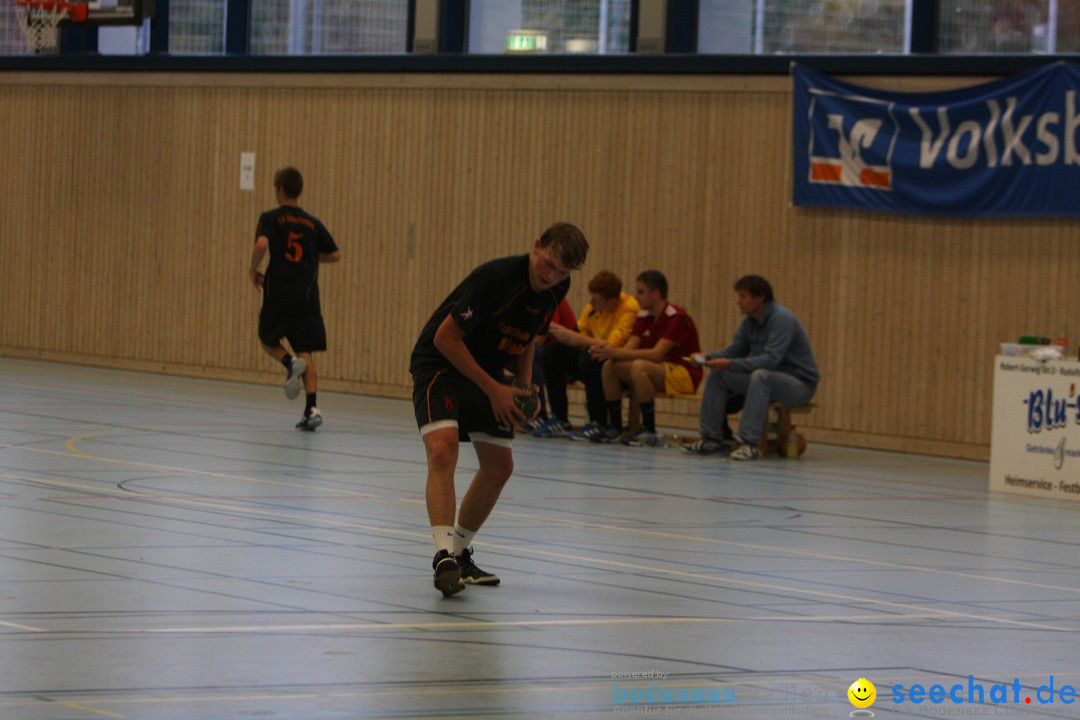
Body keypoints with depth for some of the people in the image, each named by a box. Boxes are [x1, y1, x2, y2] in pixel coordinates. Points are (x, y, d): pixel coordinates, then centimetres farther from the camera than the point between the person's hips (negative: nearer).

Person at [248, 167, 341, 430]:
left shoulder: (270, 218, -1)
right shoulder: (312, 223, 10)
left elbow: (262, 244, -20)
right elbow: (335, 254, 13)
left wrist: (253, 270, -3)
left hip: (278, 294, -3)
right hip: (307, 296, 3)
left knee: (268, 340, 20)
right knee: (305, 351, 3)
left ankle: (290, 363, -12)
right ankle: (312, 409, -11)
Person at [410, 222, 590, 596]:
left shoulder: (556, 288, -5)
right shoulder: (495, 277, -29)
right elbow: (445, 337, -25)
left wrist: (525, 386, -1)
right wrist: (493, 390, -22)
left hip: (486, 375, 8)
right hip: (439, 365, -8)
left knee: (499, 466, 8)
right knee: (442, 448, -28)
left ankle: (459, 553, 25)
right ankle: (444, 555, -35)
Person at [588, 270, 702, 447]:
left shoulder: (676, 317, -18)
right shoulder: (644, 317, 6)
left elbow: (656, 354, -27)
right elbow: (629, 348, -2)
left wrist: (616, 352, -31)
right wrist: (608, 350, -24)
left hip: (685, 375, -8)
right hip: (659, 372, 8)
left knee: (639, 366, -34)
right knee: (610, 366, -9)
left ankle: (649, 432, -27)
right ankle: (614, 426, -3)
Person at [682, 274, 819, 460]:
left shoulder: (782, 319, -22)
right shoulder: (750, 321, 3)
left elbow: (771, 360, -32)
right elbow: (735, 350, 9)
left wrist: (730, 364, -36)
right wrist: (709, 358, -11)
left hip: (800, 383, -8)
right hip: (768, 380, 8)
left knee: (760, 376, -38)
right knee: (717, 376, -2)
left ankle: (749, 443, -41)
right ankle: (712, 437, -1)